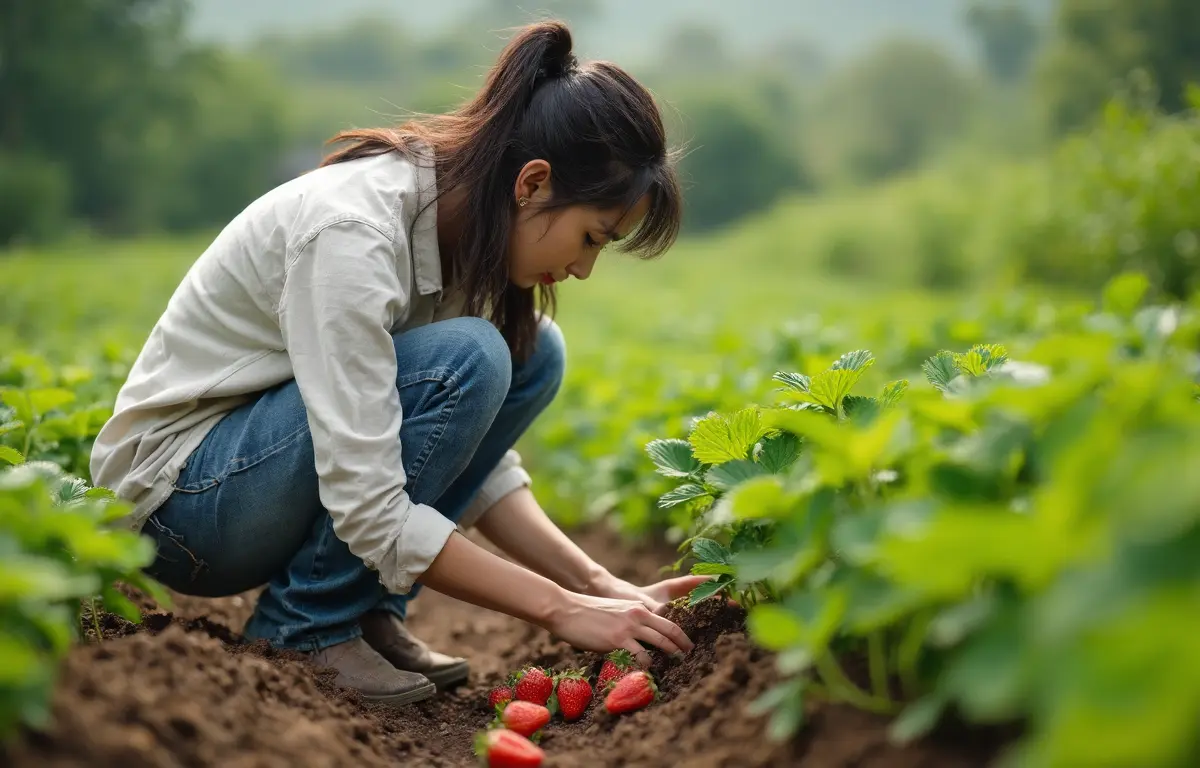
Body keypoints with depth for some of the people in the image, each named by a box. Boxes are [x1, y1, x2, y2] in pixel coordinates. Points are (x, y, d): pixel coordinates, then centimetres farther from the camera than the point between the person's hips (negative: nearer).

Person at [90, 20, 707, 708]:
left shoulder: (462, 223, -5)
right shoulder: (351, 230, -30)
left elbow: (480, 456, -1)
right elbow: (369, 510, -32)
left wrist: (600, 584, -12)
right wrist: (563, 610, -27)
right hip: (177, 492, -8)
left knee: (533, 353, -7)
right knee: (468, 362, -27)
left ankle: (368, 606, -3)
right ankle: (307, 624, -11)